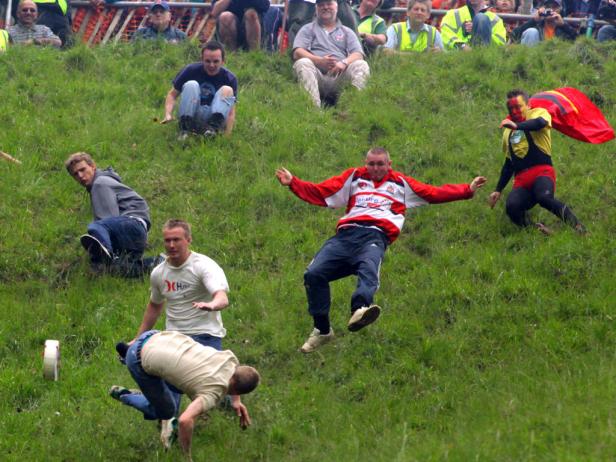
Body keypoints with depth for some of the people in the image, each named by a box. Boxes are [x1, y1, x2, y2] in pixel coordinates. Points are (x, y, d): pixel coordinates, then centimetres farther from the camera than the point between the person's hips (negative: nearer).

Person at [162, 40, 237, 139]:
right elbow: (172, 94, 0)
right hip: (191, 115, 0)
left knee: (227, 90, -21)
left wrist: (227, 136, -24)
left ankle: (213, 127, -41)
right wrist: (168, 115, -20)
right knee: (191, 85, -24)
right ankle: (184, 129, -32)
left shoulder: (230, 78, -5)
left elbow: (230, 113, -9)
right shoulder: (191, 71, -5)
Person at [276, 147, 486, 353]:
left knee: (369, 270, -36)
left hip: (375, 236, -2)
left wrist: (467, 190, 21)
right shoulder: (353, 178, 30)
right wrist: (293, 183, 14)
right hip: (346, 234, 2)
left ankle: (359, 310, -66)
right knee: (314, 274, -19)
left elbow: (435, 193, 28)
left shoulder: (401, 183, 29)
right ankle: (322, 330, -8)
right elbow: (320, 194, 24)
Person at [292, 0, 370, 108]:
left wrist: (344, 63, -17)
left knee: (361, 65, -25)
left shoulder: (347, 32, 24)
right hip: (317, 76, -1)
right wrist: (319, 61, -15)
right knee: (303, 63, -32)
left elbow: (358, 54, 8)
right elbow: (297, 53, 4)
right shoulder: (307, 29, 21)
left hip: (339, 76, 1)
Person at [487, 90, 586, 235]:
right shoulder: (508, 131, 27)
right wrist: (498, 190, 28)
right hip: (521, 180, 5)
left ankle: (579, 228, -29)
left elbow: (540, 122, -20)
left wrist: (517, 126, -36)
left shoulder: (538, 113, 8)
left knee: (544, 197, -38)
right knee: (511, 207, -30)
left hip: (541, 172, -5)